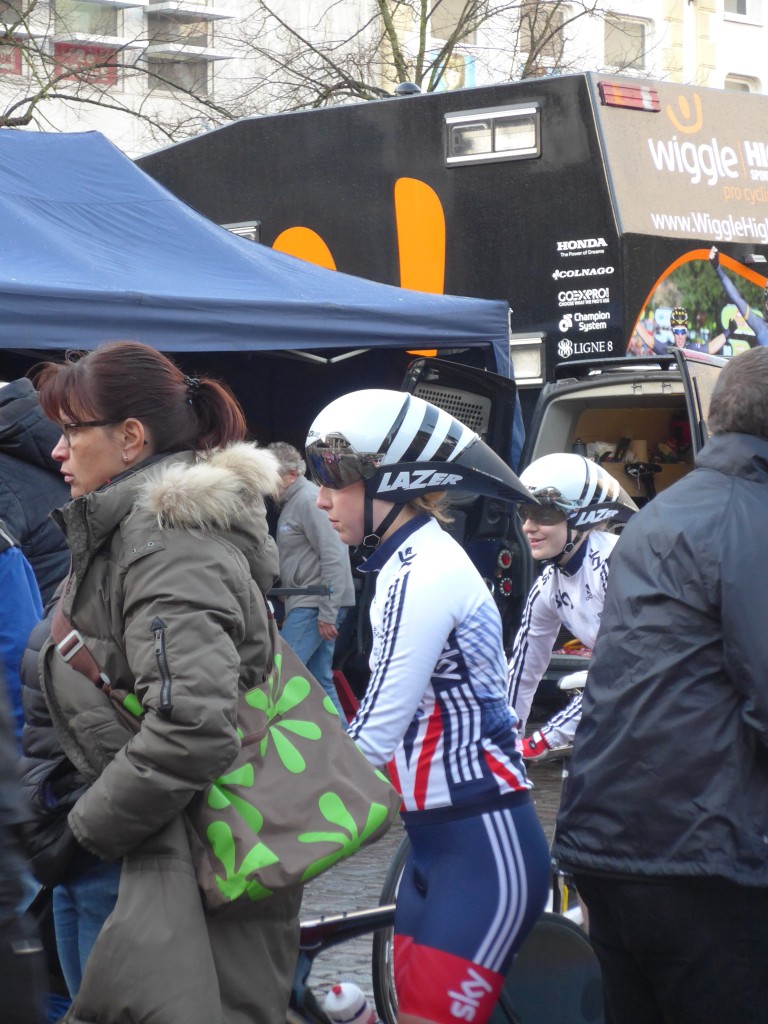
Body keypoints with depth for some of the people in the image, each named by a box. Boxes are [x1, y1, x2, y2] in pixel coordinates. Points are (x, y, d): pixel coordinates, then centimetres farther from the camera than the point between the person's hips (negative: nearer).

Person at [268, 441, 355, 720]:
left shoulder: (310, 501, -13)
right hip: (306, 604, 10)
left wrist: (327, 613, -20)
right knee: (319, 680, 11)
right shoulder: (290, 503, 18)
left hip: (315, 605, -10)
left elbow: (334, 558, -19)